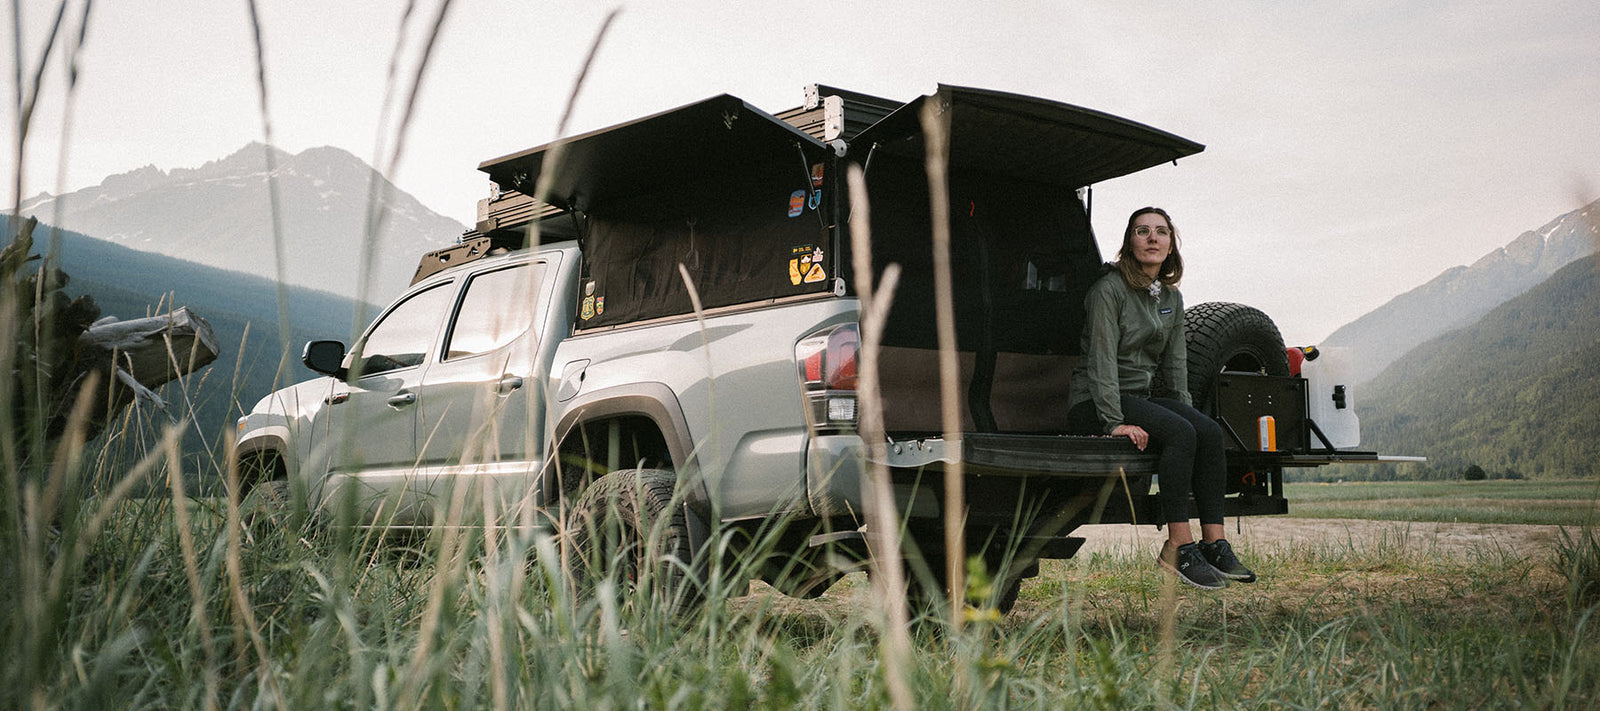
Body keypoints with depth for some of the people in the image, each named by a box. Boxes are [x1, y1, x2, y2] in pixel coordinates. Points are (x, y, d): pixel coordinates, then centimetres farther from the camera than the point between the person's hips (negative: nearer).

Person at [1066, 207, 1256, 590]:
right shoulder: (1109, 289, -12)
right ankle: (1179, 547, -28)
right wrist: (1114, 422, -25)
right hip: (1093, 402, -7)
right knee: (1179, 434, -30)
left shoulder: (1171, 298, 11)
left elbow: (1175, 362, 17)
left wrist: (1185, 410, 7)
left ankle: (1215, 544, -19)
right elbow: (1102, 360, -18)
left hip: (1142, 396, 7)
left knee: (1209, 432, -18)